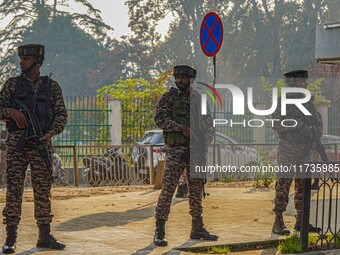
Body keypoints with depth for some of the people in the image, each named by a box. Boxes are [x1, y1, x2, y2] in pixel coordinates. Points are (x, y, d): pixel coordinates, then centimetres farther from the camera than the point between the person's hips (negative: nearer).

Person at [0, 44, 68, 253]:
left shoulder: (51, 86, 8)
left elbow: (61, 114, 6)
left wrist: (52, 132, -10)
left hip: (41, 143, 1)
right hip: (17, 143, 0)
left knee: (43, 189, 3)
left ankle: (45, 236, 11)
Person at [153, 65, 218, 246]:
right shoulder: (168, 98, 0)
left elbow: (209, 127, 9)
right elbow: (160, 120, -14)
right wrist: (182, 127, -24)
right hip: (175, 151, -4)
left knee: (196, 191, 10)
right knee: (167, 190, -10)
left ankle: (197, 229, 20)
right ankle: (159, 232, -7)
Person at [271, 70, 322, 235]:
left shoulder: (308, 102, 13)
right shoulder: (283, 102, -7)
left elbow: (317, 122, 21)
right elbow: (276, 124, -18)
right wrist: (299, 123, -20)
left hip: (305, 150, 7)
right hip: (288, 150, -6)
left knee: (303, 185, 9)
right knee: (283, 185, -5)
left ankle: (301, 221, 17)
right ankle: (278, 223, -2)